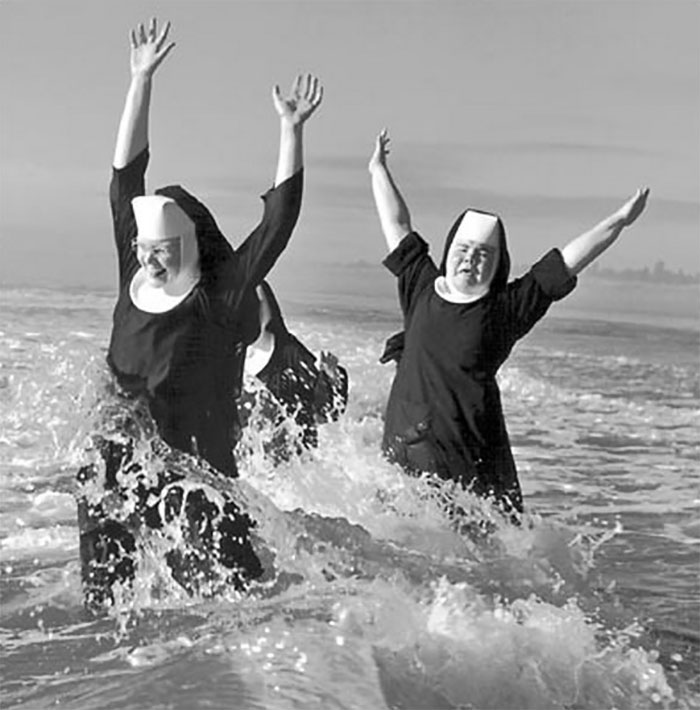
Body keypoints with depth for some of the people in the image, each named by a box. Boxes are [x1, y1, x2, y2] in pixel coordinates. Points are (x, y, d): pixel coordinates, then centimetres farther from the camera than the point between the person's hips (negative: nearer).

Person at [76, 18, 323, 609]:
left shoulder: (224, 293, -9)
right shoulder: (134, 277, 2)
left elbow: (279, 218, -15)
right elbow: (126, 177, 4)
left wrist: (291, 131, -21)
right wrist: (142, 80, 3)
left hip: (194, 473, -5)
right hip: (114, 467, 5)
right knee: (106, 602, 15)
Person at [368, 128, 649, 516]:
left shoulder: (507, 308, 1)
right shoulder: (421, 288, 8)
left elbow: (567, 260, 1)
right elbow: (398, 225, 19)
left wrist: (619, 221, -1)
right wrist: (378, 170, 28)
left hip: (473, 460, -2)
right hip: (404, 450, 2)